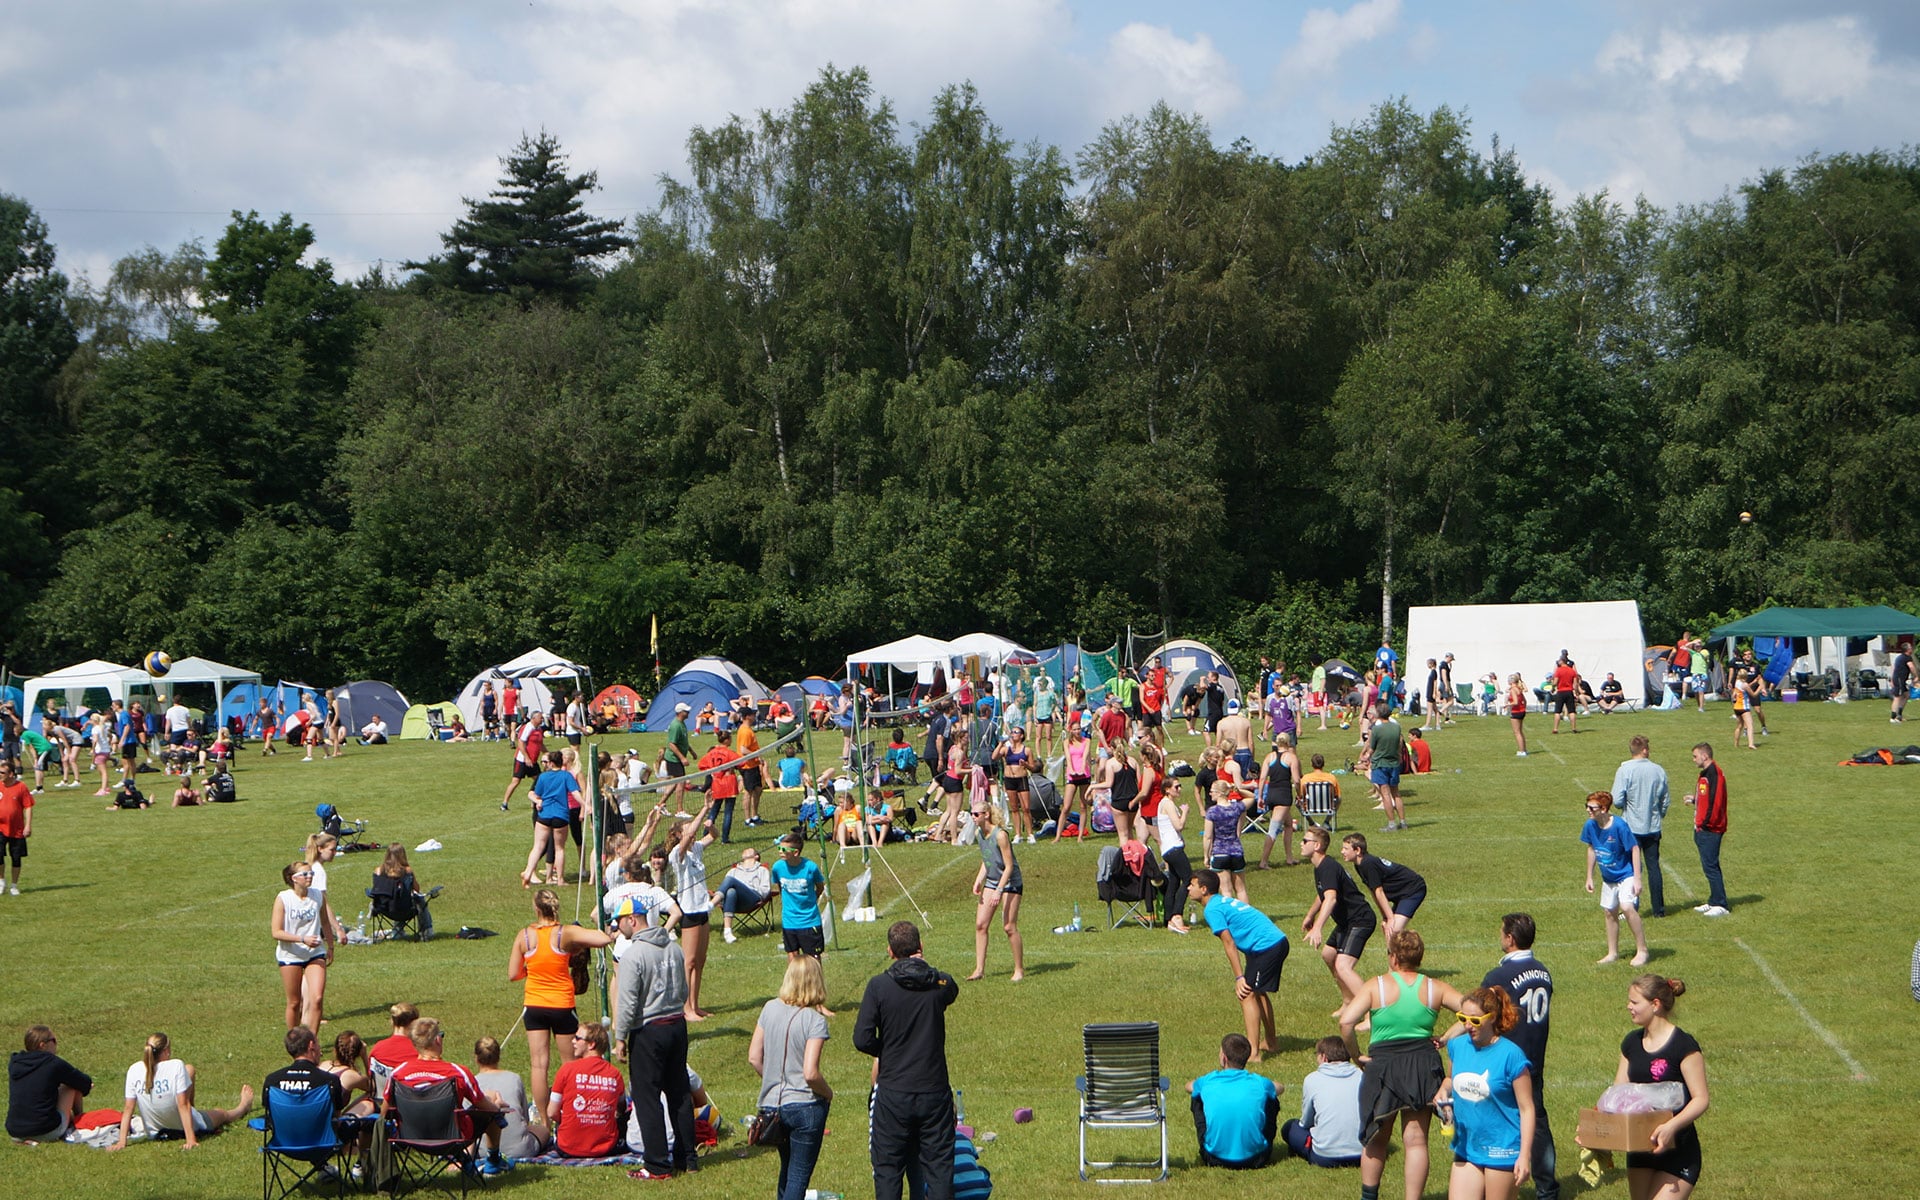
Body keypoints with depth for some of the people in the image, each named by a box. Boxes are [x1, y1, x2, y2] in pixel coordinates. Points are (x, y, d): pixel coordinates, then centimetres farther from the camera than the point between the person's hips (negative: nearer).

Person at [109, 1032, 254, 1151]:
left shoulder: (134, 1070, -15)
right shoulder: (176, 1066, -25)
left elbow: (128, 1109, -14)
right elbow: (183, 1105, -24)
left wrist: (121, 1141, -11)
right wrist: (191, 1139, -22)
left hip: (154, 1132, 5)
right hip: (182, 1128, -5)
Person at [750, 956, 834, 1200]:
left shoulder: (770, 1009, 0)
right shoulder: (814, 1020, -17)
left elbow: (754, 1057, 5)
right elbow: (810, 1073, -22)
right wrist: (828, 1093, -3)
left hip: (771, 1105, 6)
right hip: (805, 1105, -6)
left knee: (787, 1169, 24)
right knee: (799, 1175, 2)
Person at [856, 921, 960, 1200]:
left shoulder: (879, 986, -10)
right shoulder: (941, 983, -5)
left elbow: (862, 1040, -12)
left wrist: (886, 1052, 6)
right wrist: (926, 967, 21)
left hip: (892, 1094, -1)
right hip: (934, 1091, 1)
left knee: (888, 1168, 8)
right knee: (939, 1166, 8)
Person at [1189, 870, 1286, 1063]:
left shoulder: (1212, 910, -9)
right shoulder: (1223, 901, 20)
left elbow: (1229, 943, -13)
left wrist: (1239, 977, -13)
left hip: (1265, 947, -10)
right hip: (1279, 941, 10)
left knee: (1247, 994, -9)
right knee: (1258, 992, 23)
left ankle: (1252, 1052, -14)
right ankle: (1271, 1042, 35)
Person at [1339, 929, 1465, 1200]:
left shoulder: (1376, 986, -6)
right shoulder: (1435, 988, 2)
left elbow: (1346, 1021, -16)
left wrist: (1355, 1054, -3)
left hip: (1383, 1065, -2)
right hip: (1424, 1065, 2)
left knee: (1376, 1139, 15)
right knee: (1416, 1140, 5)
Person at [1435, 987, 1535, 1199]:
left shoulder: (1510, 1055, -14)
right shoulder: (1457, 1046, 2)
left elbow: (1527, 1108, -11)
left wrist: (1525, 1155, -16)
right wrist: (1443, 1092, -1)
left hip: (1502, 1152, -5)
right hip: (1466, 1148, 5)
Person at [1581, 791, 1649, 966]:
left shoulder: (1619, 826, -25)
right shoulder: (1590, 826, -7)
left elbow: (1635, 849, -20)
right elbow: (1591, 849, 9)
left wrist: (1637, 879, -21)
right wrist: (1589, 877, 14)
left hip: (1627, 873, -7)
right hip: (1608, 876, 7)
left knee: (1627, 906, -24)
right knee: (1610, 912, 13)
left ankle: (1642, 950, -13)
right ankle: (1613, 953, 28)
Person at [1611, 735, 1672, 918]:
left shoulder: (1624, 771, -14)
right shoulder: (1659, 771, -2)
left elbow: (1617, 801, -16)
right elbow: (1665, 800, 6)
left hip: (1632, 828, -3)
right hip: (1653, 828, 3)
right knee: (1653, 867, 11)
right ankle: (1658, 908, 14)